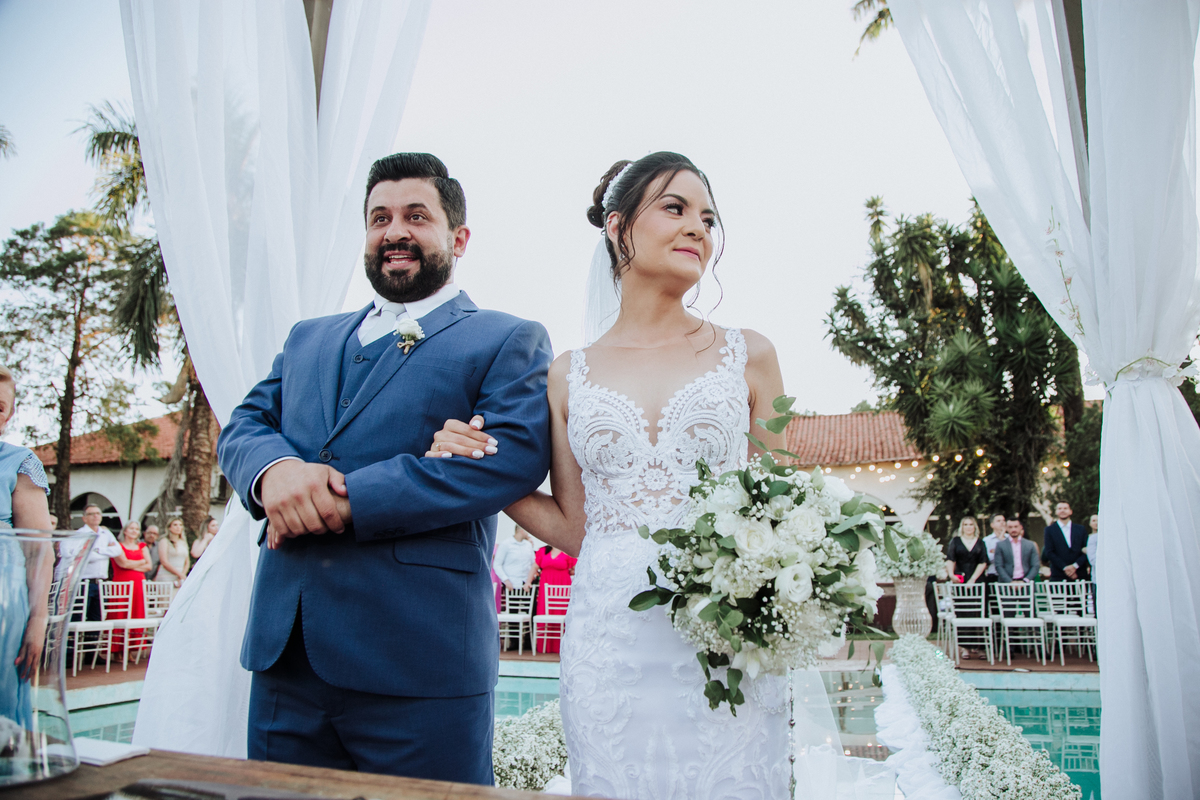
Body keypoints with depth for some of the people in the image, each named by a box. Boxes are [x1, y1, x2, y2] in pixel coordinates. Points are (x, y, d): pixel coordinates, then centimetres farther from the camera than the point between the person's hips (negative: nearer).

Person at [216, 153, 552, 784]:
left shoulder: (508, 341, 1)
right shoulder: (307, 338, 20)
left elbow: (515, 453, -14)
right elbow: (242, 426, 13)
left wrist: (347, 499, -18)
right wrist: (273, 468, -13)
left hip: (419, 660, -5)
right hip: (282, 648, 6)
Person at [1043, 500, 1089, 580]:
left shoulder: (1080, 529, 13)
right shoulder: (1050, 530, 7)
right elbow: (1049, 553, -1)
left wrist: (1075, 566, -8)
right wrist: (1064, 568, -10)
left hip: (1079, 575, 2)